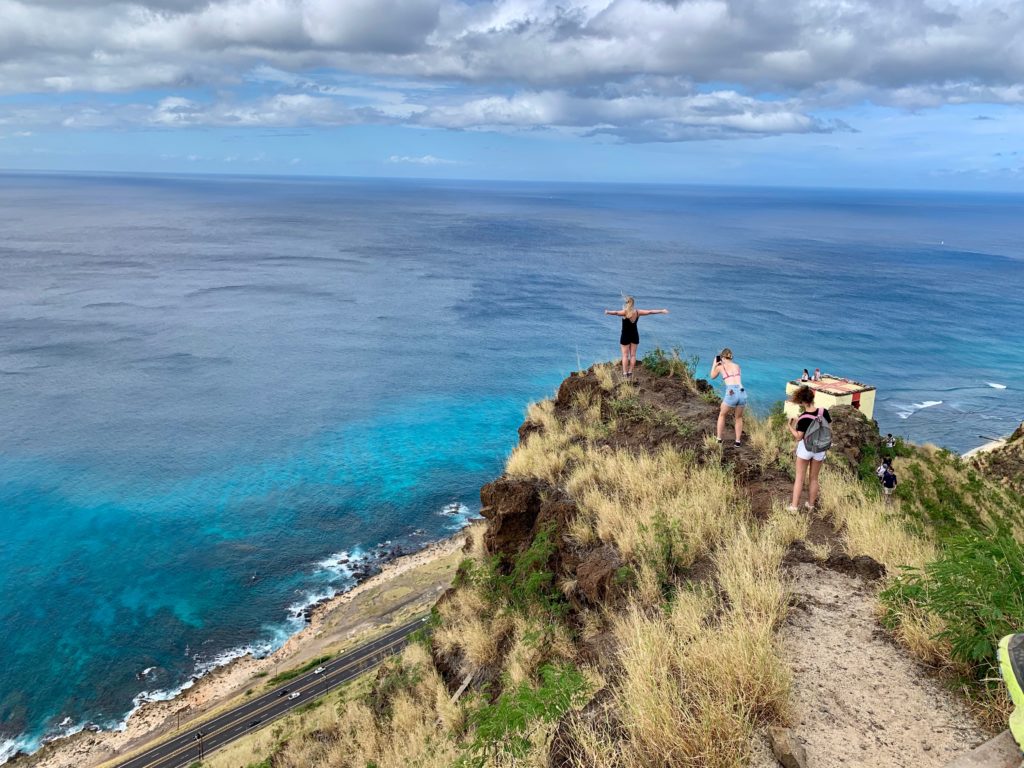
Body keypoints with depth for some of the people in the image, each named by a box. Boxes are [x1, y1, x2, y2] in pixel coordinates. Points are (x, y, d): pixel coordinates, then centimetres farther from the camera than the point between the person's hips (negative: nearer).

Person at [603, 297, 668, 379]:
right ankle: (630, 373, 9)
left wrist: (608, 312, -52)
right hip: (635, 335, 4)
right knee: (633, 355, 9)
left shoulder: (625, 312, -16)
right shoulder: (638, 312, -4)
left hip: (625, 336, -4)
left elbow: (616, 312, -37)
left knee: (625, 355, 1)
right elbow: (650, 312, 5)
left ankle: (625, 373, -1)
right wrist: (661, 311, 14)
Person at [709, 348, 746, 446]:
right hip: (742, 392, 3)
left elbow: (712, 376, 31)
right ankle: (738, 441, 25)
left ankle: (719, 439, 24)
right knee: (739, 417, 25)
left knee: (722, 415, 22)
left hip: (731, 394, -3)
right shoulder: (737, 366, 22)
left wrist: (715, 363, 38)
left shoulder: (720, 366, 12)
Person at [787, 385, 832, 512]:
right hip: (820, 450, 3)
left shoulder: (803, 418, -23)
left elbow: (798, 437, -15)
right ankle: (811, 504, 30)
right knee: (814, 478, 19)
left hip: (805, 449, -3)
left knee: (799, 478, 11)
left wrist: (790, 426, -3)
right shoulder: (824, 412, -13)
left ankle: (794, 506, 14)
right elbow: (830, 430, -2)